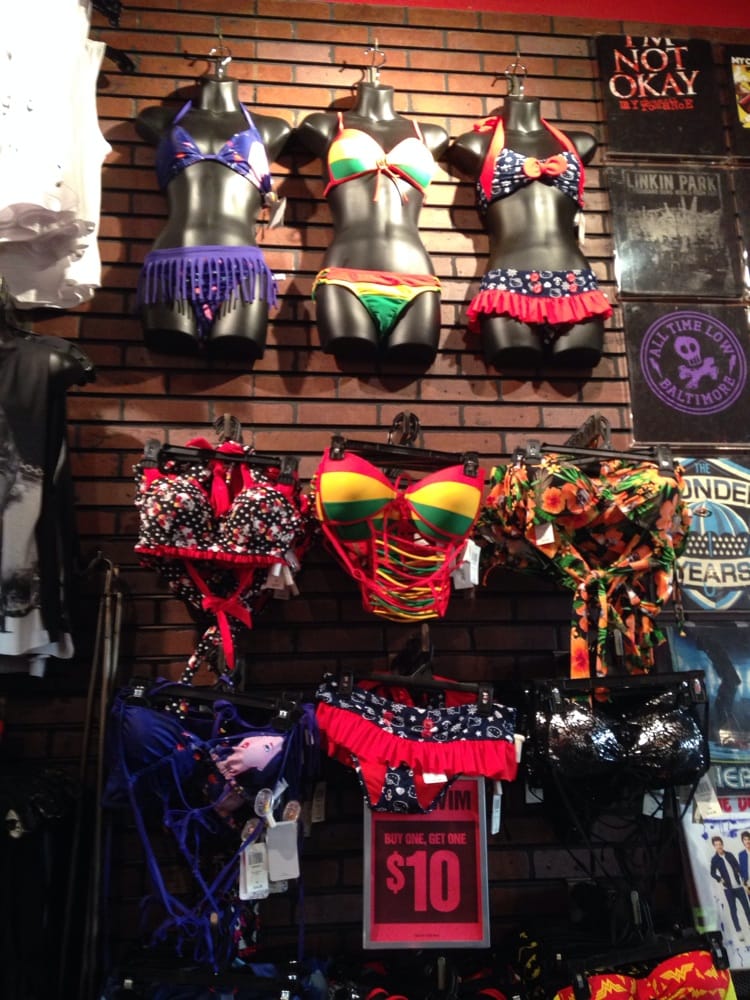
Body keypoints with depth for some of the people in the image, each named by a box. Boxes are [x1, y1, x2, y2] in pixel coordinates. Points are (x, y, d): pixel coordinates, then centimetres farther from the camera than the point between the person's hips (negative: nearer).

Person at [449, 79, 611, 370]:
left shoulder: (575, 144, 28)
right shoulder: (480, 145, 21)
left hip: (573, 279, 3)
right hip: (510, 280, -2)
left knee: (579, 353, -18)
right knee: (514, 353, -26)